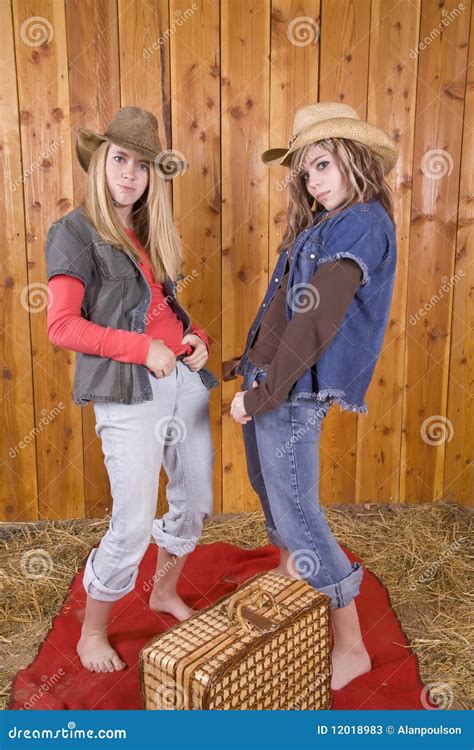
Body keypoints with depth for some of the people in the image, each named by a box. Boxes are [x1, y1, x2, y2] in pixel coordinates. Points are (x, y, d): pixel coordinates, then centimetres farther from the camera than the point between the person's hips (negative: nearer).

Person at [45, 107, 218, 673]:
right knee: (133, 524, -2)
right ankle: (92, 633, 23)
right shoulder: (74, 232, -5)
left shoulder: (153, 234, 15)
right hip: (130, 393, -7)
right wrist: (143, 348, -18)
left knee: (195, 503, 16)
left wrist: (195, 337, 0)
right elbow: (61, 326, -13)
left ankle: (165, 591, 42)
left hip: (186, 382, 7)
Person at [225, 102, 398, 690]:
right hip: (268, 377, 9)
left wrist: (264, 392, -20)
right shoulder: (325, 225, 15)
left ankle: (350, 646, 13)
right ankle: (289, 581, 45)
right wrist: (248, 362, 18)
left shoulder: (362, 224, -14)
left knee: (296, 510, -2)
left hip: (294, 389, -9)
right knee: (273, 494, 22)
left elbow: (317, 319, -21)